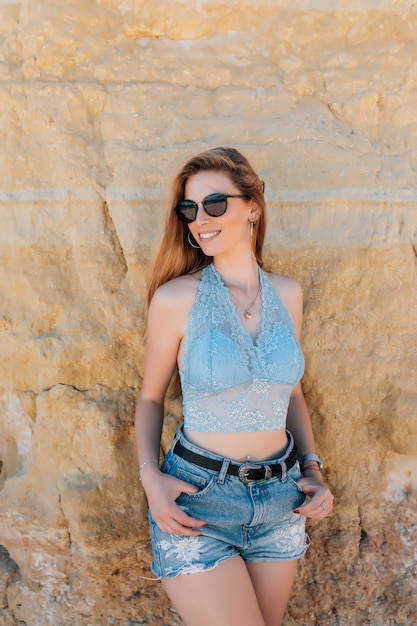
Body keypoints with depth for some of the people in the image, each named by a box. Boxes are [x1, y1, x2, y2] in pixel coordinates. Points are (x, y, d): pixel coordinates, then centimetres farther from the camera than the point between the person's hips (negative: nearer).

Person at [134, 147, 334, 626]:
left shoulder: (287, 294, 1)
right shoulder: (176, 298, -11)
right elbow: (151, 396, 0)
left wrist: (313, 469, 2)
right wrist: (150, 476, -15)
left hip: (281, 500, 4)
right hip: (197, 500, -4)